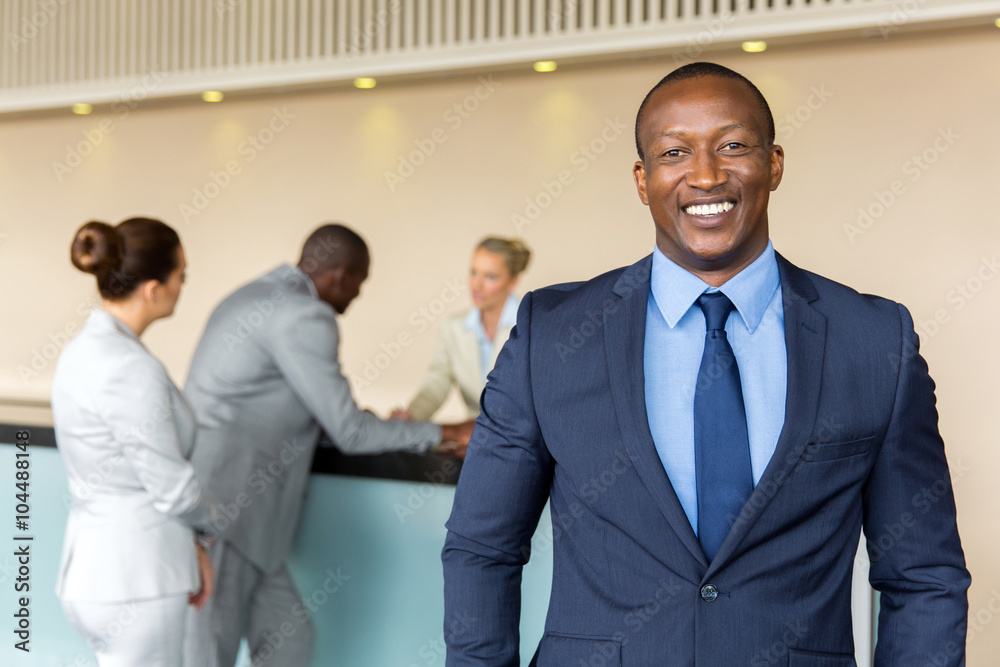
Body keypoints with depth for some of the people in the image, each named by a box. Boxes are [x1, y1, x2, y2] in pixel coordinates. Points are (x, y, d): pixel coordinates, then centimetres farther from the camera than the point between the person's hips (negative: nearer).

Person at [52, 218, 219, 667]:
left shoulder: (84, 349, 8)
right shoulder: (130, 369, -21)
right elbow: (172, 487, -17)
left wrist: (190, 545, 12)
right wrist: (209, 519, 5)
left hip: (92, 565, 9)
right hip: (133, 581, -9)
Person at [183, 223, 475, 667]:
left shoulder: (253, 297, 19)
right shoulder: (306, 316, -13)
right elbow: (349, 432, -12)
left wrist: (377, 427, 31)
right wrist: (441, 433, 0)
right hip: (219, 509, -10)